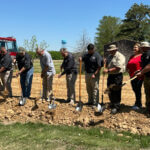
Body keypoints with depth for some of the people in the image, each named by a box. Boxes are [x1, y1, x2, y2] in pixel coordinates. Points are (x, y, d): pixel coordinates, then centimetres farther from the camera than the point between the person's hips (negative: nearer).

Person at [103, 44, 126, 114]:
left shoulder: (120, 57, -13)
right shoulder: (109, 56, 14)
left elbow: (118, 68, -20)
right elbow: (107, 65, 21)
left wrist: (108, 70, -20)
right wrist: (106, 68, -3)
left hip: (117, 76, -8)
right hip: (110, 76, 8)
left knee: (116, 92, -4)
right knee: (110, 91, 13)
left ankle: (116, 107, 4)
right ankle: (112, 104, 28)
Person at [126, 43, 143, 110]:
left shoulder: (141, 56, -9)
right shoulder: (131, 57, 16)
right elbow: (128, 65, 24)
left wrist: (140, 71, -19)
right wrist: (128, 69, 7)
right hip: (132, 76, 8)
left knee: (138, 89, -2)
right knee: (135, 89, 12)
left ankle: (138, 104, 9)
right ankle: (139, 104, 26)